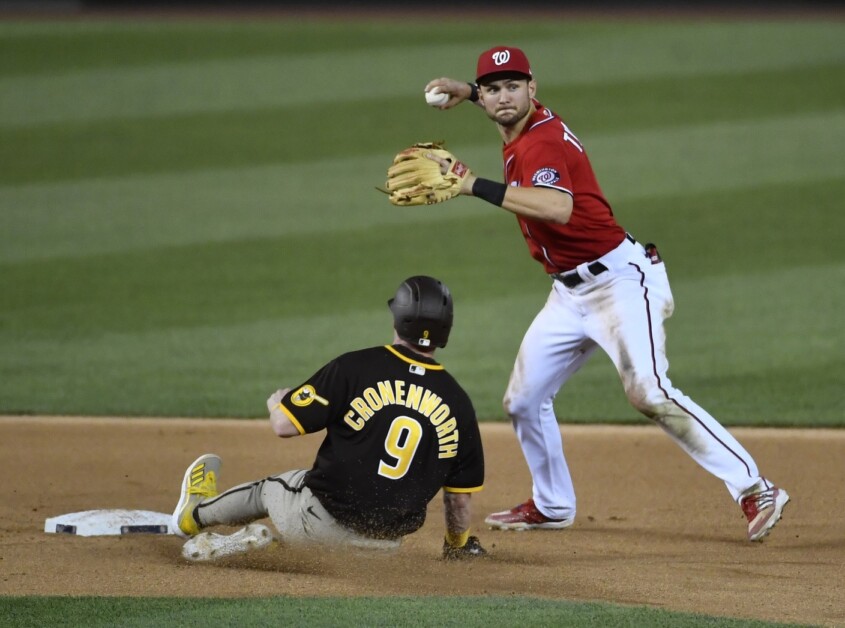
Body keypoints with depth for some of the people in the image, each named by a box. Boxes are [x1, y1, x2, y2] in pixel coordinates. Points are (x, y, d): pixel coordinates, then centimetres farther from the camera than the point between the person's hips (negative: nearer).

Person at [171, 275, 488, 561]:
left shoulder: (354, 367, -13)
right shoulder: (457, 402, -4)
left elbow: (284, 425, -11)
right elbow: (460, 494, 3)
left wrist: (276, 402, 14)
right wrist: (458, 545, 23)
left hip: (324, 519, -2)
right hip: (387, 538, 2)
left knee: (268, 490, 29)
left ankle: (197, 513, 55)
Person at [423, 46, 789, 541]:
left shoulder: (539, 143, -20)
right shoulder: (525, 127, 9)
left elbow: (558, 207, -42)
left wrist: (474, 185, -42)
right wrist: (467, 90, 24)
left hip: (619, 280, -10)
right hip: (570, 293, 10)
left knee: (649, 393, -23)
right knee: (524, 401, 10)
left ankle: (755, 491, -22)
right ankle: (553, 506, 29)